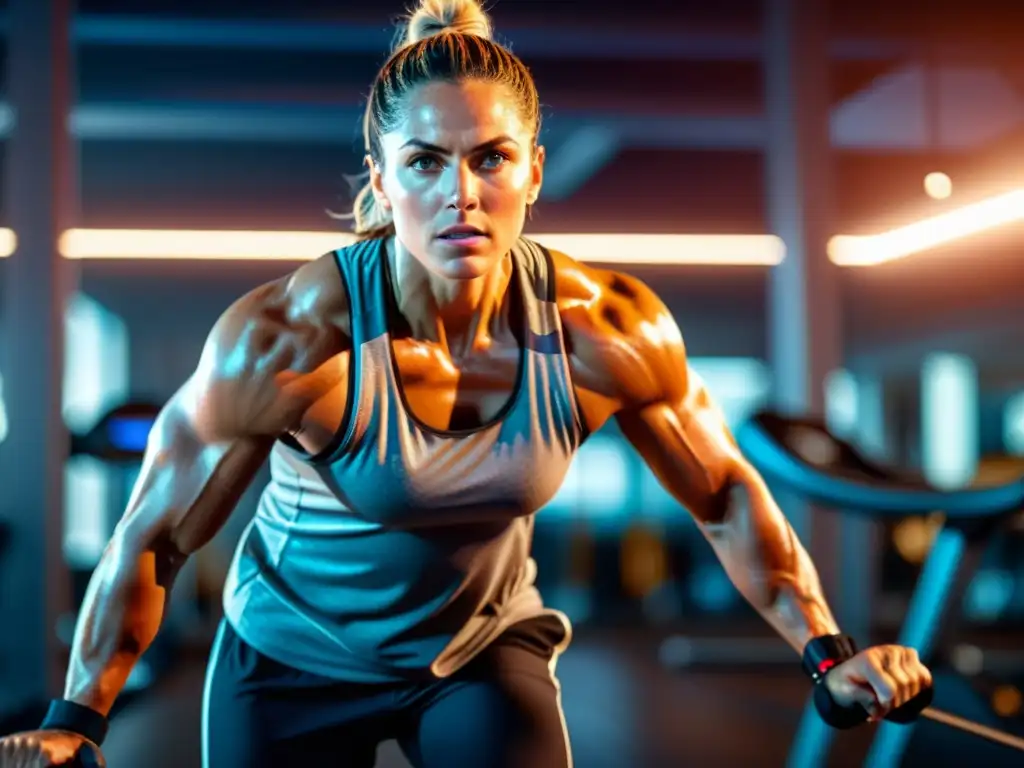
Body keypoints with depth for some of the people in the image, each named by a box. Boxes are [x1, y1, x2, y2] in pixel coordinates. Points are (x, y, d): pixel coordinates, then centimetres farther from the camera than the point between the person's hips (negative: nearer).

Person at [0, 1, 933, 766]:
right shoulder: (288, 341, -30)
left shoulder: (606, 335, -23)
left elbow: (727, 495, -7)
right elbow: (151, 540, -20)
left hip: (486, 644, 2)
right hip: (293, 661, -1)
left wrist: (829, 652, -13)